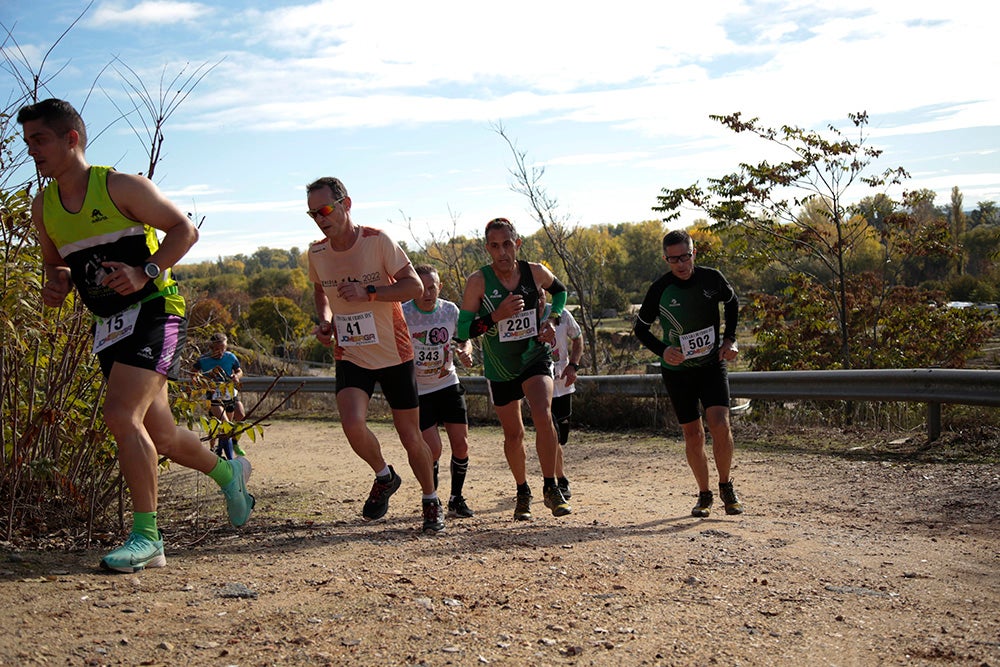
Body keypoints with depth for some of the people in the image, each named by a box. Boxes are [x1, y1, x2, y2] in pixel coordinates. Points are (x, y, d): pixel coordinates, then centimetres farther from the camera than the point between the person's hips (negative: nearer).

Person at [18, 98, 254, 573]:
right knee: (158, 434, 13)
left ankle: (146, 537, -13)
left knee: (121, 415, -22)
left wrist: (146, 272, -22)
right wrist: (56, 285, -2)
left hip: (153, 311, -7)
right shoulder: (43, 208, 8)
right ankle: (227, 471, 42)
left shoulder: (122, 187, -10)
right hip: (108, 327, 7)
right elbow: (55, 263, 22)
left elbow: (184, 230, -8)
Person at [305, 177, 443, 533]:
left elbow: (415, 286, -14)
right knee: (352, 423, -23)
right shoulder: (317, 253, 0)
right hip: (350, 356, 3)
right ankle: (384, 477, 7)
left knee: (411, 438, 4)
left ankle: (432, 503, 28)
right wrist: (325, 320, 1)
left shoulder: (377, 241, -14)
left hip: (394, 355, -2)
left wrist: (369, 293, -26)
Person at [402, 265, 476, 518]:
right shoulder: (401, 315, -17)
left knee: (461, 445, 0)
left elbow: (464, 338, 11)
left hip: (449, 385, 4)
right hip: (418, 391, -3)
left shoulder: (450, 310, -5)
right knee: (433, 449, -11)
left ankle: (456, 499, 20)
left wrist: (466, 351, -11)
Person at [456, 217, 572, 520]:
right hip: (499, 368, 0)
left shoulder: (535, 272, -9)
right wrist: (497, 316, -31)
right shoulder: (478, 281, -16)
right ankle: (523, 493, 33)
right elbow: (463, 330, -17)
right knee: (513, 433, 10)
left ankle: (550, 488, -11)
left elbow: (560, 291, 14)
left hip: (535, 357, 0)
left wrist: (551, 320, -2)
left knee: (543, 416, -24)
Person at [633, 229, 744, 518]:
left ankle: (726, 487, 4)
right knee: (693, 434, 2)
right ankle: (704, 495, 21)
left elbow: (732, 302, 12)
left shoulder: (712, 279, -10)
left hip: (712, 364, 0)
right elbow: (641, 327, -1)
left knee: (720, 424, -17)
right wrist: (662, 350, -18)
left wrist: (730, 338, 1)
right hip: (677, 369, 0)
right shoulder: (660, 289, -13)